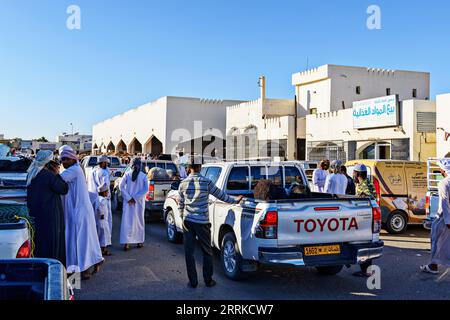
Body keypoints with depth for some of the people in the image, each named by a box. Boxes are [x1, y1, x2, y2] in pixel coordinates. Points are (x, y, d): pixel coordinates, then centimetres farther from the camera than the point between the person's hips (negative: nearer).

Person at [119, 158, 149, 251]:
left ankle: (126, 242, -7)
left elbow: (121, 186, -7)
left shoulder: (127, 174, -2)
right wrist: (136, 198, -7)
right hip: (139, 203, 0)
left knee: (127, 220, 1)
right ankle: (140, 241, 19)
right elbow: (146, 189, -10)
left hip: (128, 202, 0)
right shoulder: (143, 176, -4)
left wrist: (129, 198, -7)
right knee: (139, 221, 12)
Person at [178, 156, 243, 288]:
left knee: (189, 252, 8)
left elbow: (181, 204, 9)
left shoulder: (183, 183, 1)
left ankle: (193, 282, 10)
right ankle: (208, 280, 17)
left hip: (187, 221, 2)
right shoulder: (206, 182, -7)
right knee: (207, 252, 11)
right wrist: (235, 200, 15)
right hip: (202, 222, -2)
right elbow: (220, 195, 1)